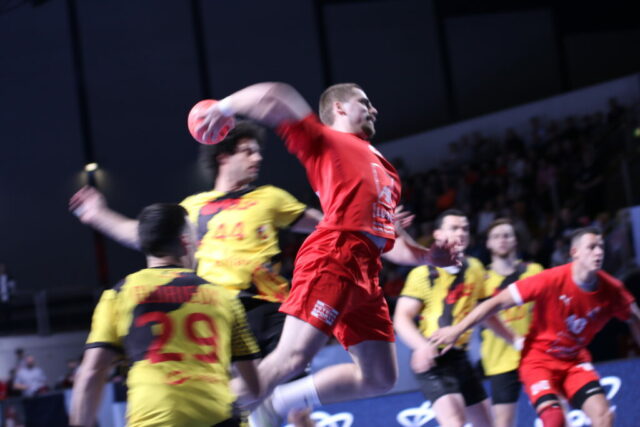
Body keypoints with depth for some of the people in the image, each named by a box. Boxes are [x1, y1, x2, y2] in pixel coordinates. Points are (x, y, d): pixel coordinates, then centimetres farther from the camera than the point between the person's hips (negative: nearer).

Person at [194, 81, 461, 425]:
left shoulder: (384, 169, 32)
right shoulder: (325, 140, 11)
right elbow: (275, 97, -2)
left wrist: (427, 255, 20)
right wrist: (223, 108, -5)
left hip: (366, 274, 8)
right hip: (331, 259, -8)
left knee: (380, 377, 7)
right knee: (293, 358, -20)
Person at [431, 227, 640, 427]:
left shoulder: (611, 289, -12)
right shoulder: (551, 280, -24)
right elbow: (497, 302, -20)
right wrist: (458, 329, -21)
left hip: (575, 361, 4)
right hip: (538, 359, -4)